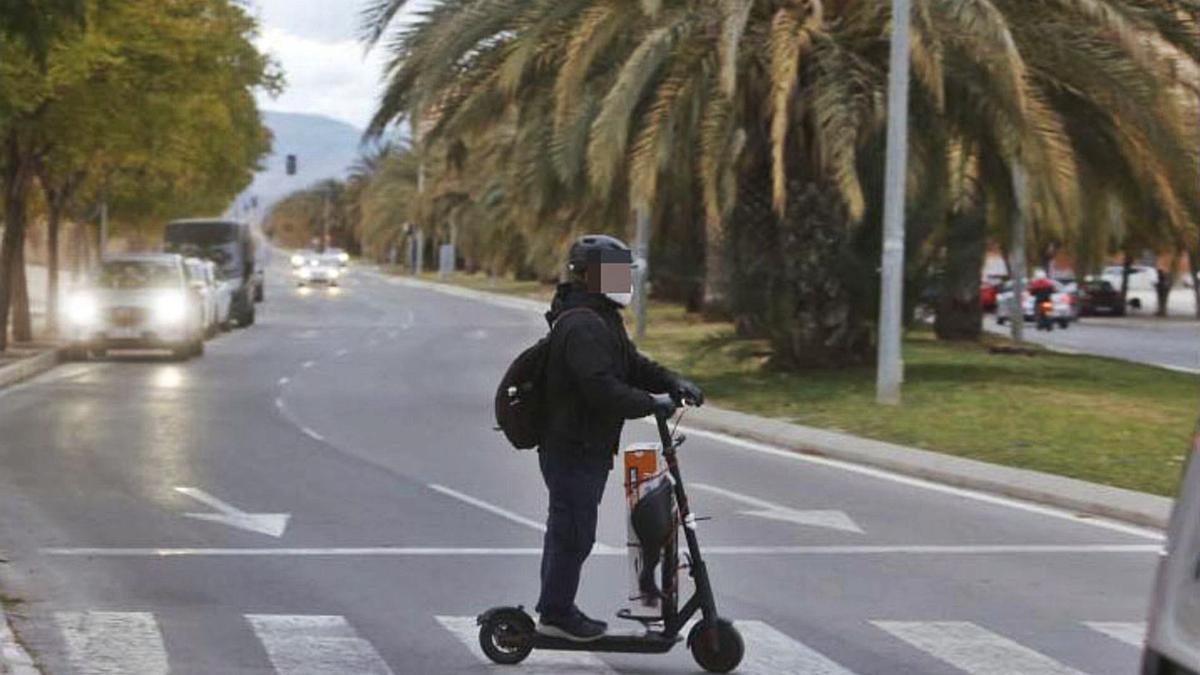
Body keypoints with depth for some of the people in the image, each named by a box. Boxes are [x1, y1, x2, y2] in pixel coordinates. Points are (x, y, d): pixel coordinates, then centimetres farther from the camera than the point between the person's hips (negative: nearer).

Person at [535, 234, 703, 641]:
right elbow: (602, 388, -29)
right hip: (574, 450, -11)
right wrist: (652, 403, -22)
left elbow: (632, 365, 18)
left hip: (586, 447, 11)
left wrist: (674, 384, 2)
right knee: (574, 531, -5)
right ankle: (556, 613, 3)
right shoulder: (582, 325, -21)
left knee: (567, 529, 18)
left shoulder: (603, 320, 15)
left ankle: (556, 608, 27)